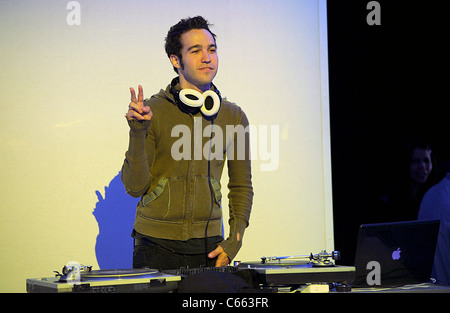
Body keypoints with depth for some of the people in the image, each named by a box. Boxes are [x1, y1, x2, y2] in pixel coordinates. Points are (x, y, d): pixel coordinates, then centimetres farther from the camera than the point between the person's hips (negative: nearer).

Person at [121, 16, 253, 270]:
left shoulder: (233, 116, 5)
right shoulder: (152, 111, -4)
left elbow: (241, 187, 13)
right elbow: (135, 187, -7)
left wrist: (234, 242, 3)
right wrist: (138, 133, -19)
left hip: (209, 246, 2)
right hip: (157, 245, -2)